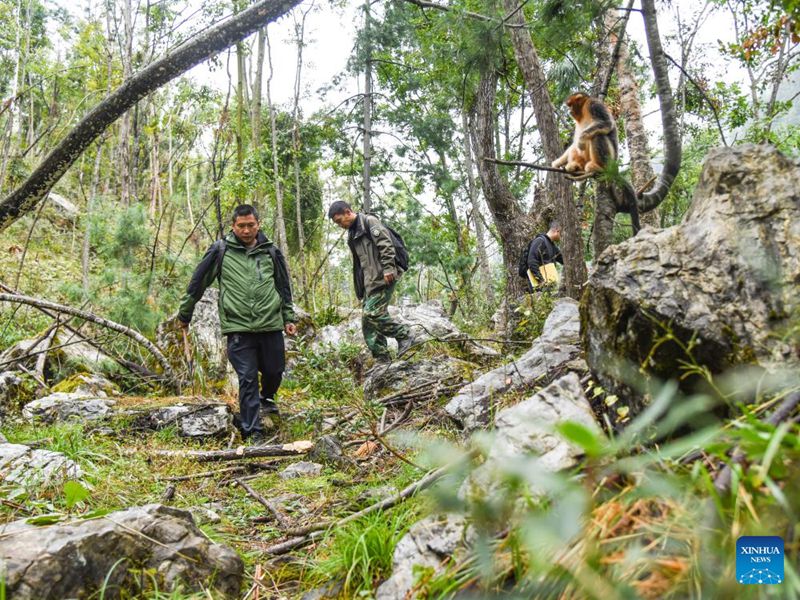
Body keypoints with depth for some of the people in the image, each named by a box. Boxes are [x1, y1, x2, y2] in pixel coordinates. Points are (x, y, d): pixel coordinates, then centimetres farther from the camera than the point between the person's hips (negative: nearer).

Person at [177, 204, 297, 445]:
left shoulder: (271, 251, 7)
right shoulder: (221, 250, -1)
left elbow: (284, 287, 15)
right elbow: (198, 282, 7)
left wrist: (289, 317, 12)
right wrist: (184, 314, 13)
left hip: (271, 326, 3)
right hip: (238, 328, -2)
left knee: (274, 371, 12)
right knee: (247, 379, -2)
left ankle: (266, 398, 45)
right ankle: (253, 433, 7)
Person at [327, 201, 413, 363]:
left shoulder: (369, 221, -4)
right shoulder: (352, 233, 22)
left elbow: (386, 244, -15)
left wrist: (388, 268, -22)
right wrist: (360, 287, 20)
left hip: (382, 277, -9)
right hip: (369, 281, 9)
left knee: (373, 313, -18)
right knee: (367, 319, 3)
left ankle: (404, 336, -1)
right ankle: (382, 358, 7)